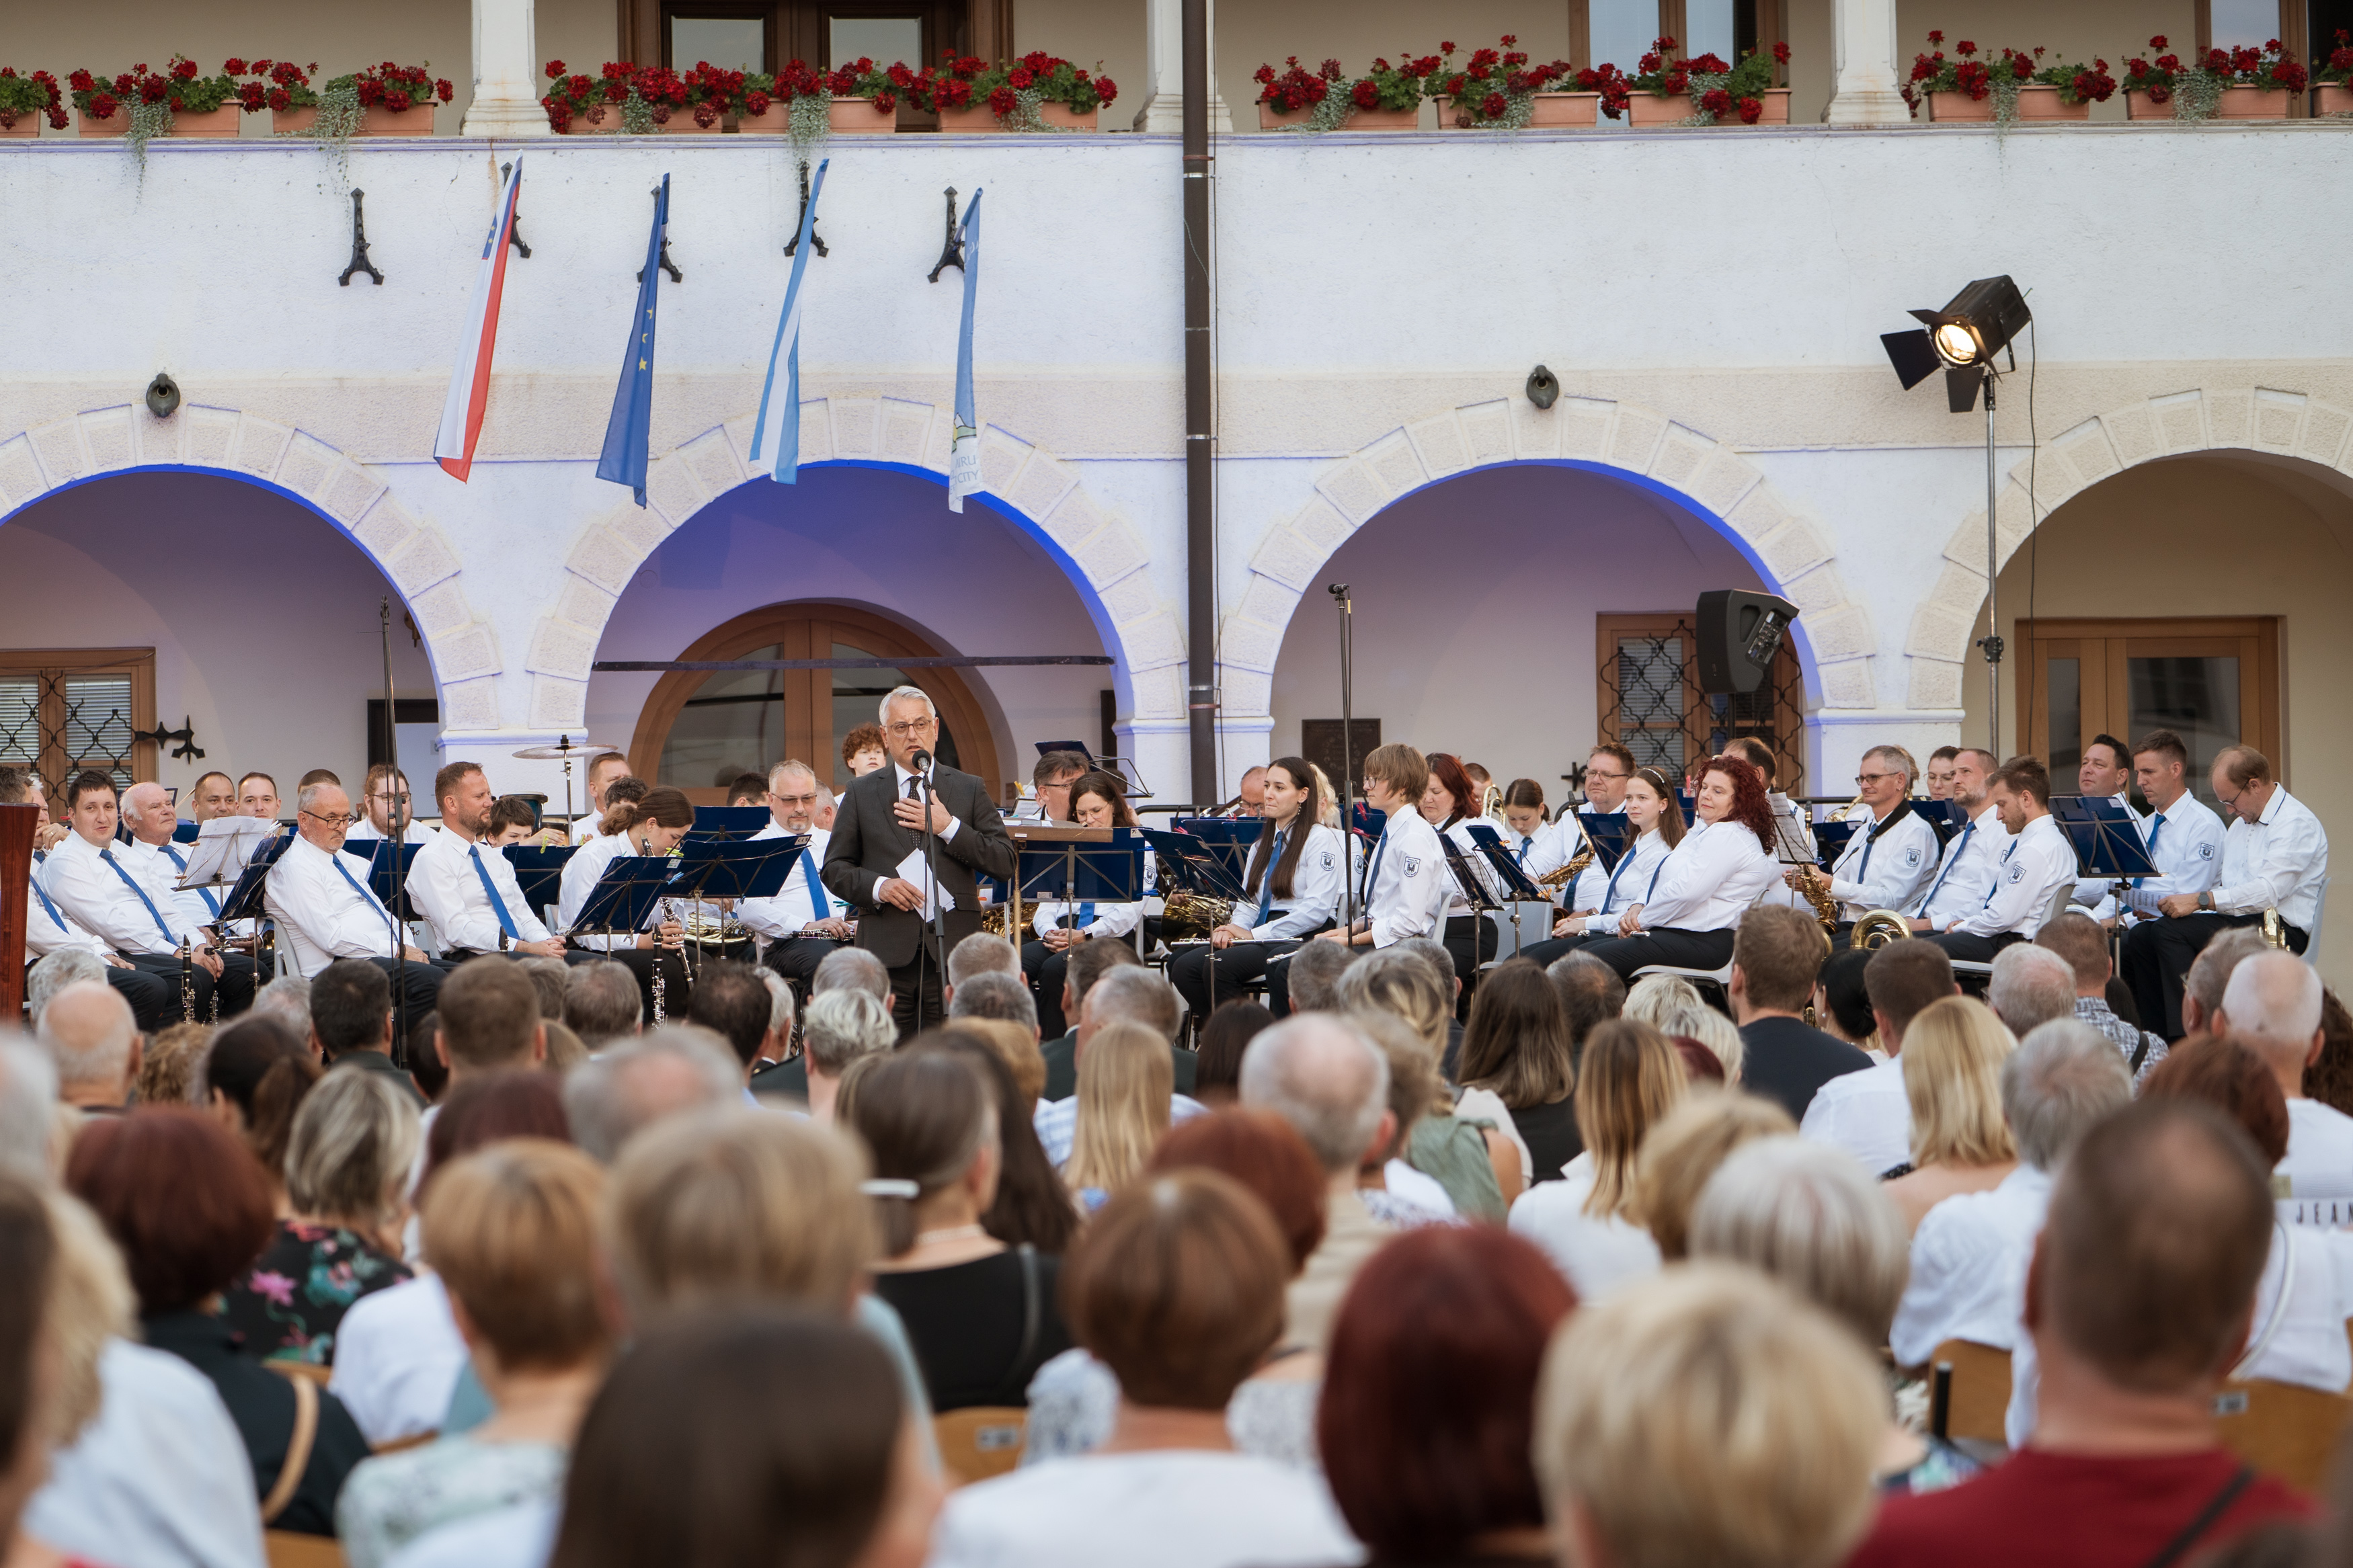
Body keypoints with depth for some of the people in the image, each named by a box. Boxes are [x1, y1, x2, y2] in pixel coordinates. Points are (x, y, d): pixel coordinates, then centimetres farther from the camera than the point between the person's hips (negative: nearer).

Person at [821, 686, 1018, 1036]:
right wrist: (877, 886, -7)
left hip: (953, 946, 0)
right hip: (887, 950, 0)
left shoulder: (969, 790, 11)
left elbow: (1004, 863, 4)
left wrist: (948, 827, -6)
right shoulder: (862, 793, 12)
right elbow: (833, 869, 12)